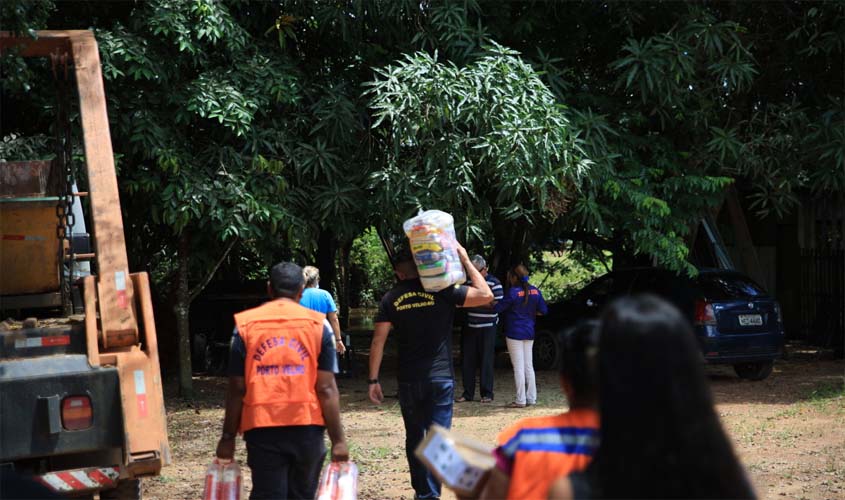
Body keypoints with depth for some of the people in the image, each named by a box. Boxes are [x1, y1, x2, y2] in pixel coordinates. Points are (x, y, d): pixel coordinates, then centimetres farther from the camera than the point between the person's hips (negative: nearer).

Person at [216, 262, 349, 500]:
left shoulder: (245, 325, 2)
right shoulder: (317, 325, 0)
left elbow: (237, 390, 0)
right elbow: (326, 389, -5)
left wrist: (228, 437, 8)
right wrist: (338, 440, -2)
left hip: (262, 429, 0)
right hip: (307, 427, 1)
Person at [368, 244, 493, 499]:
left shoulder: (391, 299, 2)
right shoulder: (442, 291, -5)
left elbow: (378, 341, -2)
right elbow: (485, 295, -3)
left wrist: (373, 380, 2)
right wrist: (465, 260, 3)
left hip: (409, 380, 2)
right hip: (440, 378, -2)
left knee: (414, 437, 17)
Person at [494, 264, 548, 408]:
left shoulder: (513, 292, -16)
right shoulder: (535, 291, 3)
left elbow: (497, 308, -15)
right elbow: (543, 310, 6)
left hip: (514, 333, -6)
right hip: (529, 333, 6)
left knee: (518, 367, -4)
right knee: (529, 366, 12)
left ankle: (520, 400, -3)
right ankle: (531, 398, 14)